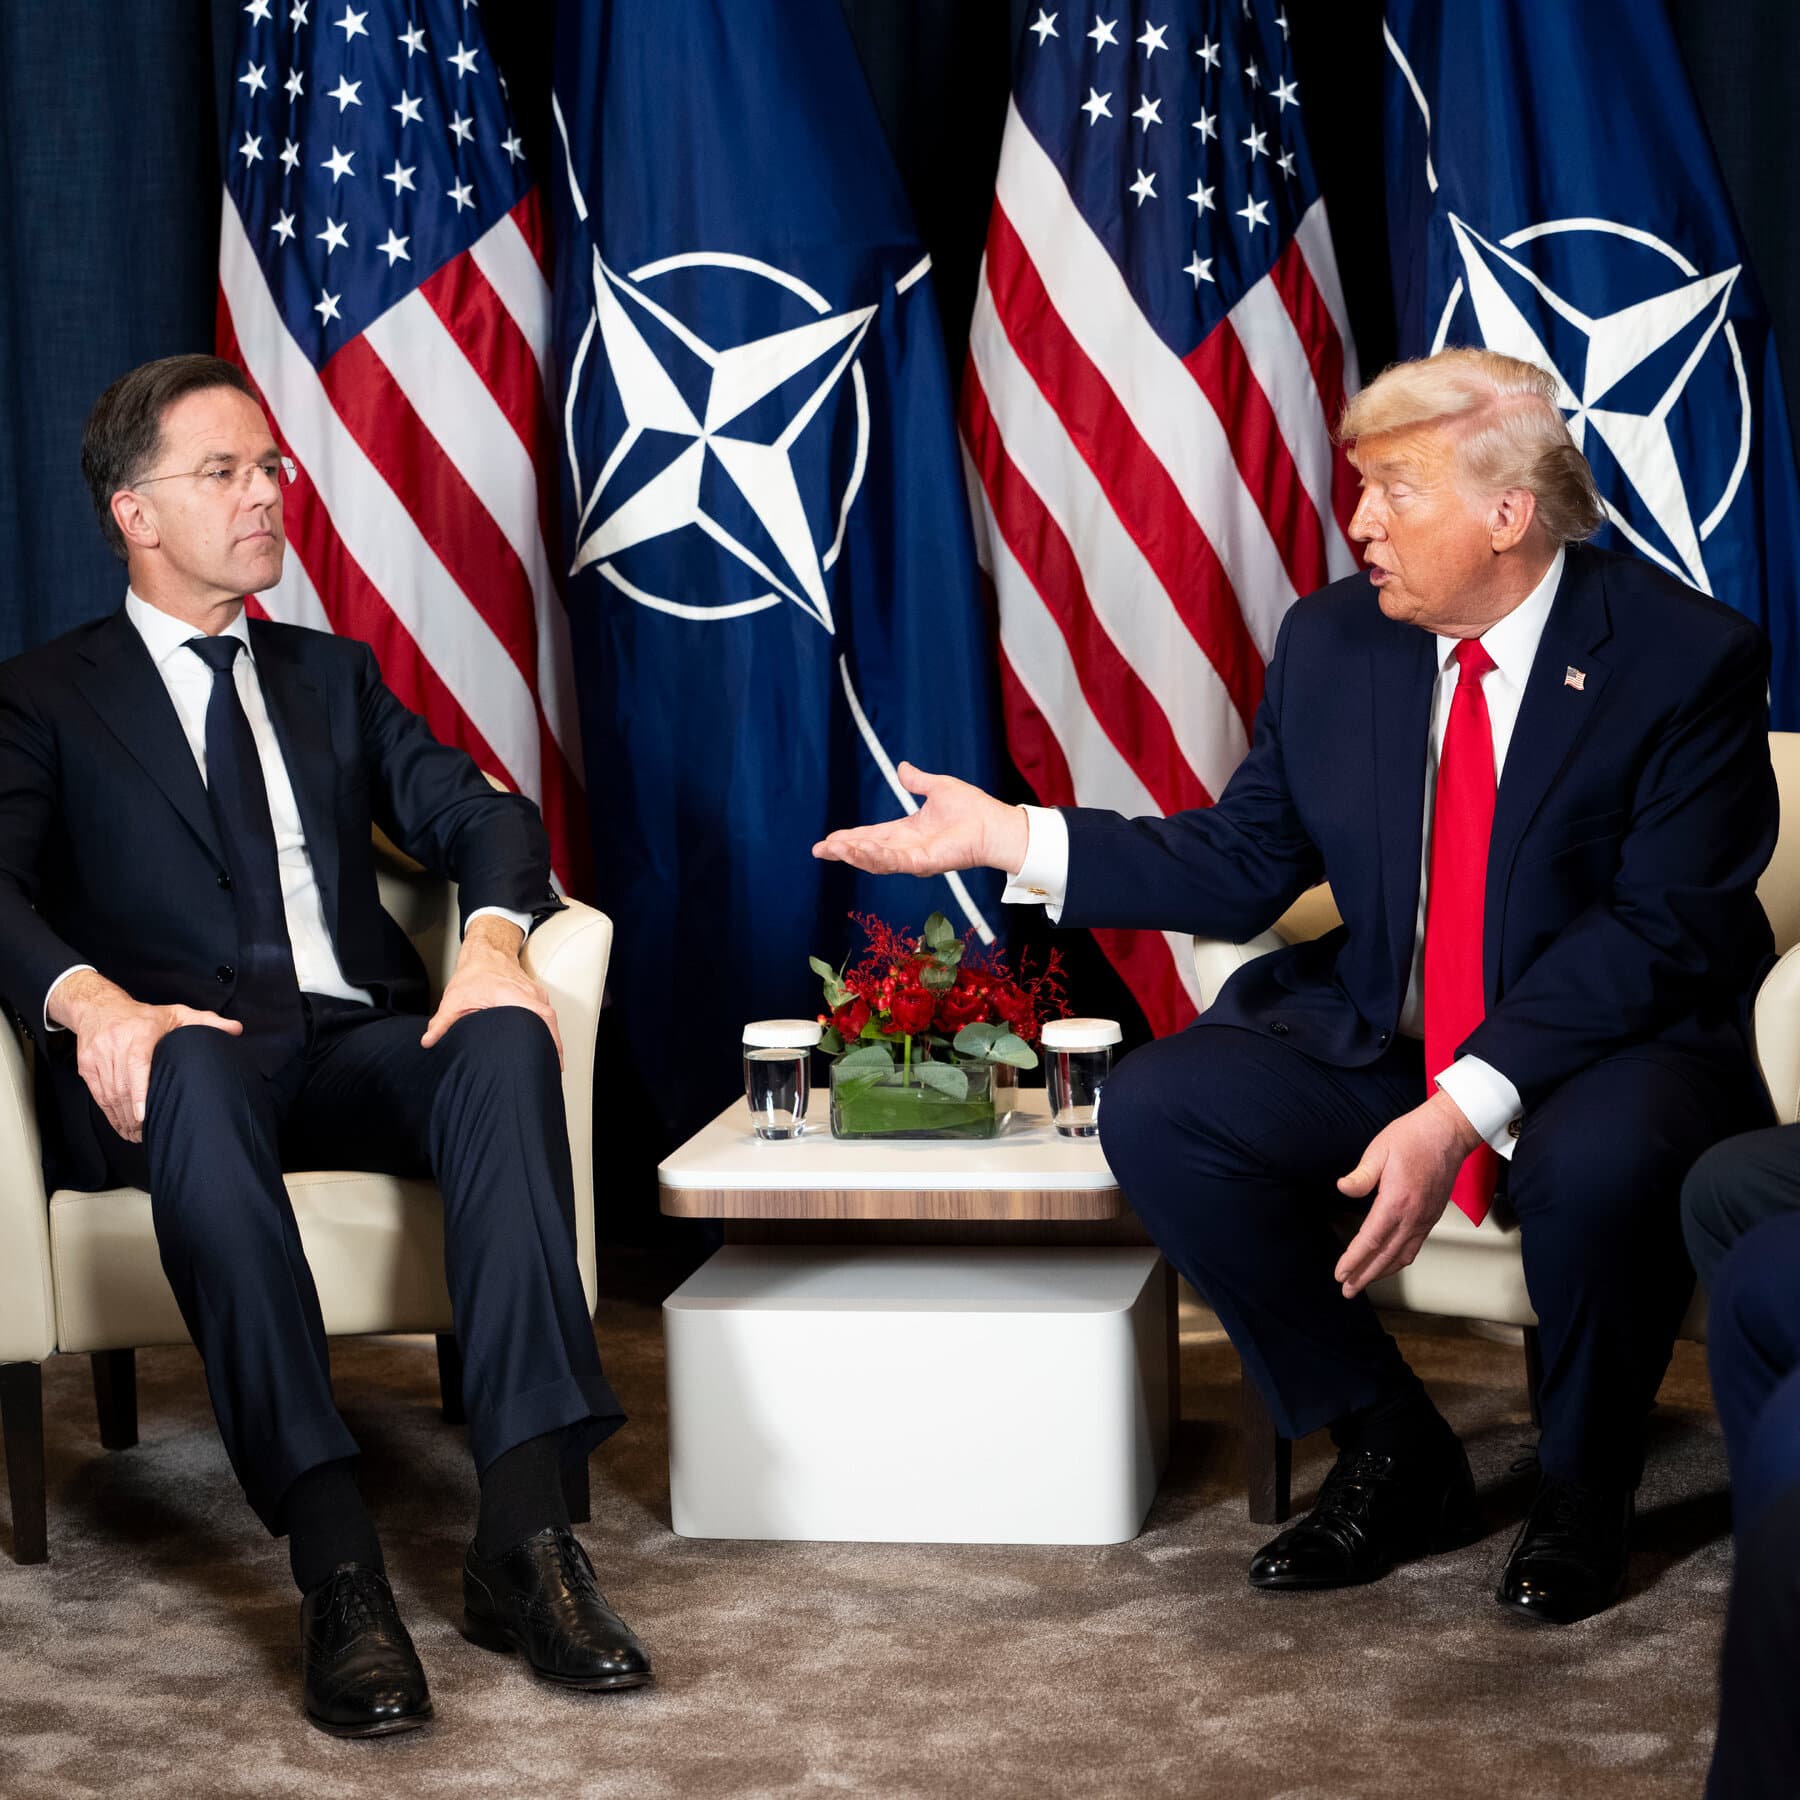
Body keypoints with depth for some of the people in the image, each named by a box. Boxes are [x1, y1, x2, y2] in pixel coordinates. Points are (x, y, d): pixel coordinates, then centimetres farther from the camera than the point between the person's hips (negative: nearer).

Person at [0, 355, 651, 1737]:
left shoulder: (333, 677, 27)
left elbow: (479, 814, 13)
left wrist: (494, 936, -12)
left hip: (358, 1047, 3)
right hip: (174, 1057, -3)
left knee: (507, 1041, -31)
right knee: (203, 1075, -40)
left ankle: (524, 1528, -39)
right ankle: (336, 1563, -46)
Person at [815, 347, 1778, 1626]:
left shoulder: (1690, 656, -14)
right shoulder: (1332, 641, 2)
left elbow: (1660, 928, -20)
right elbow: (1245, 867, 6)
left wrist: (1465, 1108, -30)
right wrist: (1014, 838, -5)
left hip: (1621, 1040, -5)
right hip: (1380, 1035, 5)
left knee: (1600, 1163, -38)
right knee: (1157, 1111, -16)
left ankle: (1582, 1491, -5)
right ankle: (1395, 1456, 1)